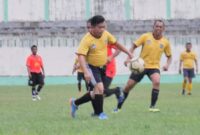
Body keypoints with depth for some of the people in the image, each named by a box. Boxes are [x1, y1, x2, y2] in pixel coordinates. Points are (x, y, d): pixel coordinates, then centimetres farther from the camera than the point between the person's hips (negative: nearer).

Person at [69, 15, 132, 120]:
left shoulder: (105, 34, -7)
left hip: (102, 67, 7)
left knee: (97, 92, 13)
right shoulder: (87, 40, -25)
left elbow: (116, 43, 11)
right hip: (91, 67, -7)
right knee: (99, 87, -24)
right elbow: (81, 56, -32)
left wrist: (128, 53, 16)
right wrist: (86, 72, -43)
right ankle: (100, 113, -8)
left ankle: (75, 103, 32)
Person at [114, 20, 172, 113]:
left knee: (156, 82, -31)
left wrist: (167, 65, -8)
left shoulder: (165, 42, -2)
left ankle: (152, 106, -19)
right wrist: (129, 58, -18)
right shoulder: (146, 36, -7)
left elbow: (169, 56, 11)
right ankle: (118, 107, 20)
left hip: (154, 67, 0)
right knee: (128, 86, 0)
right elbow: (134, 46, -3)